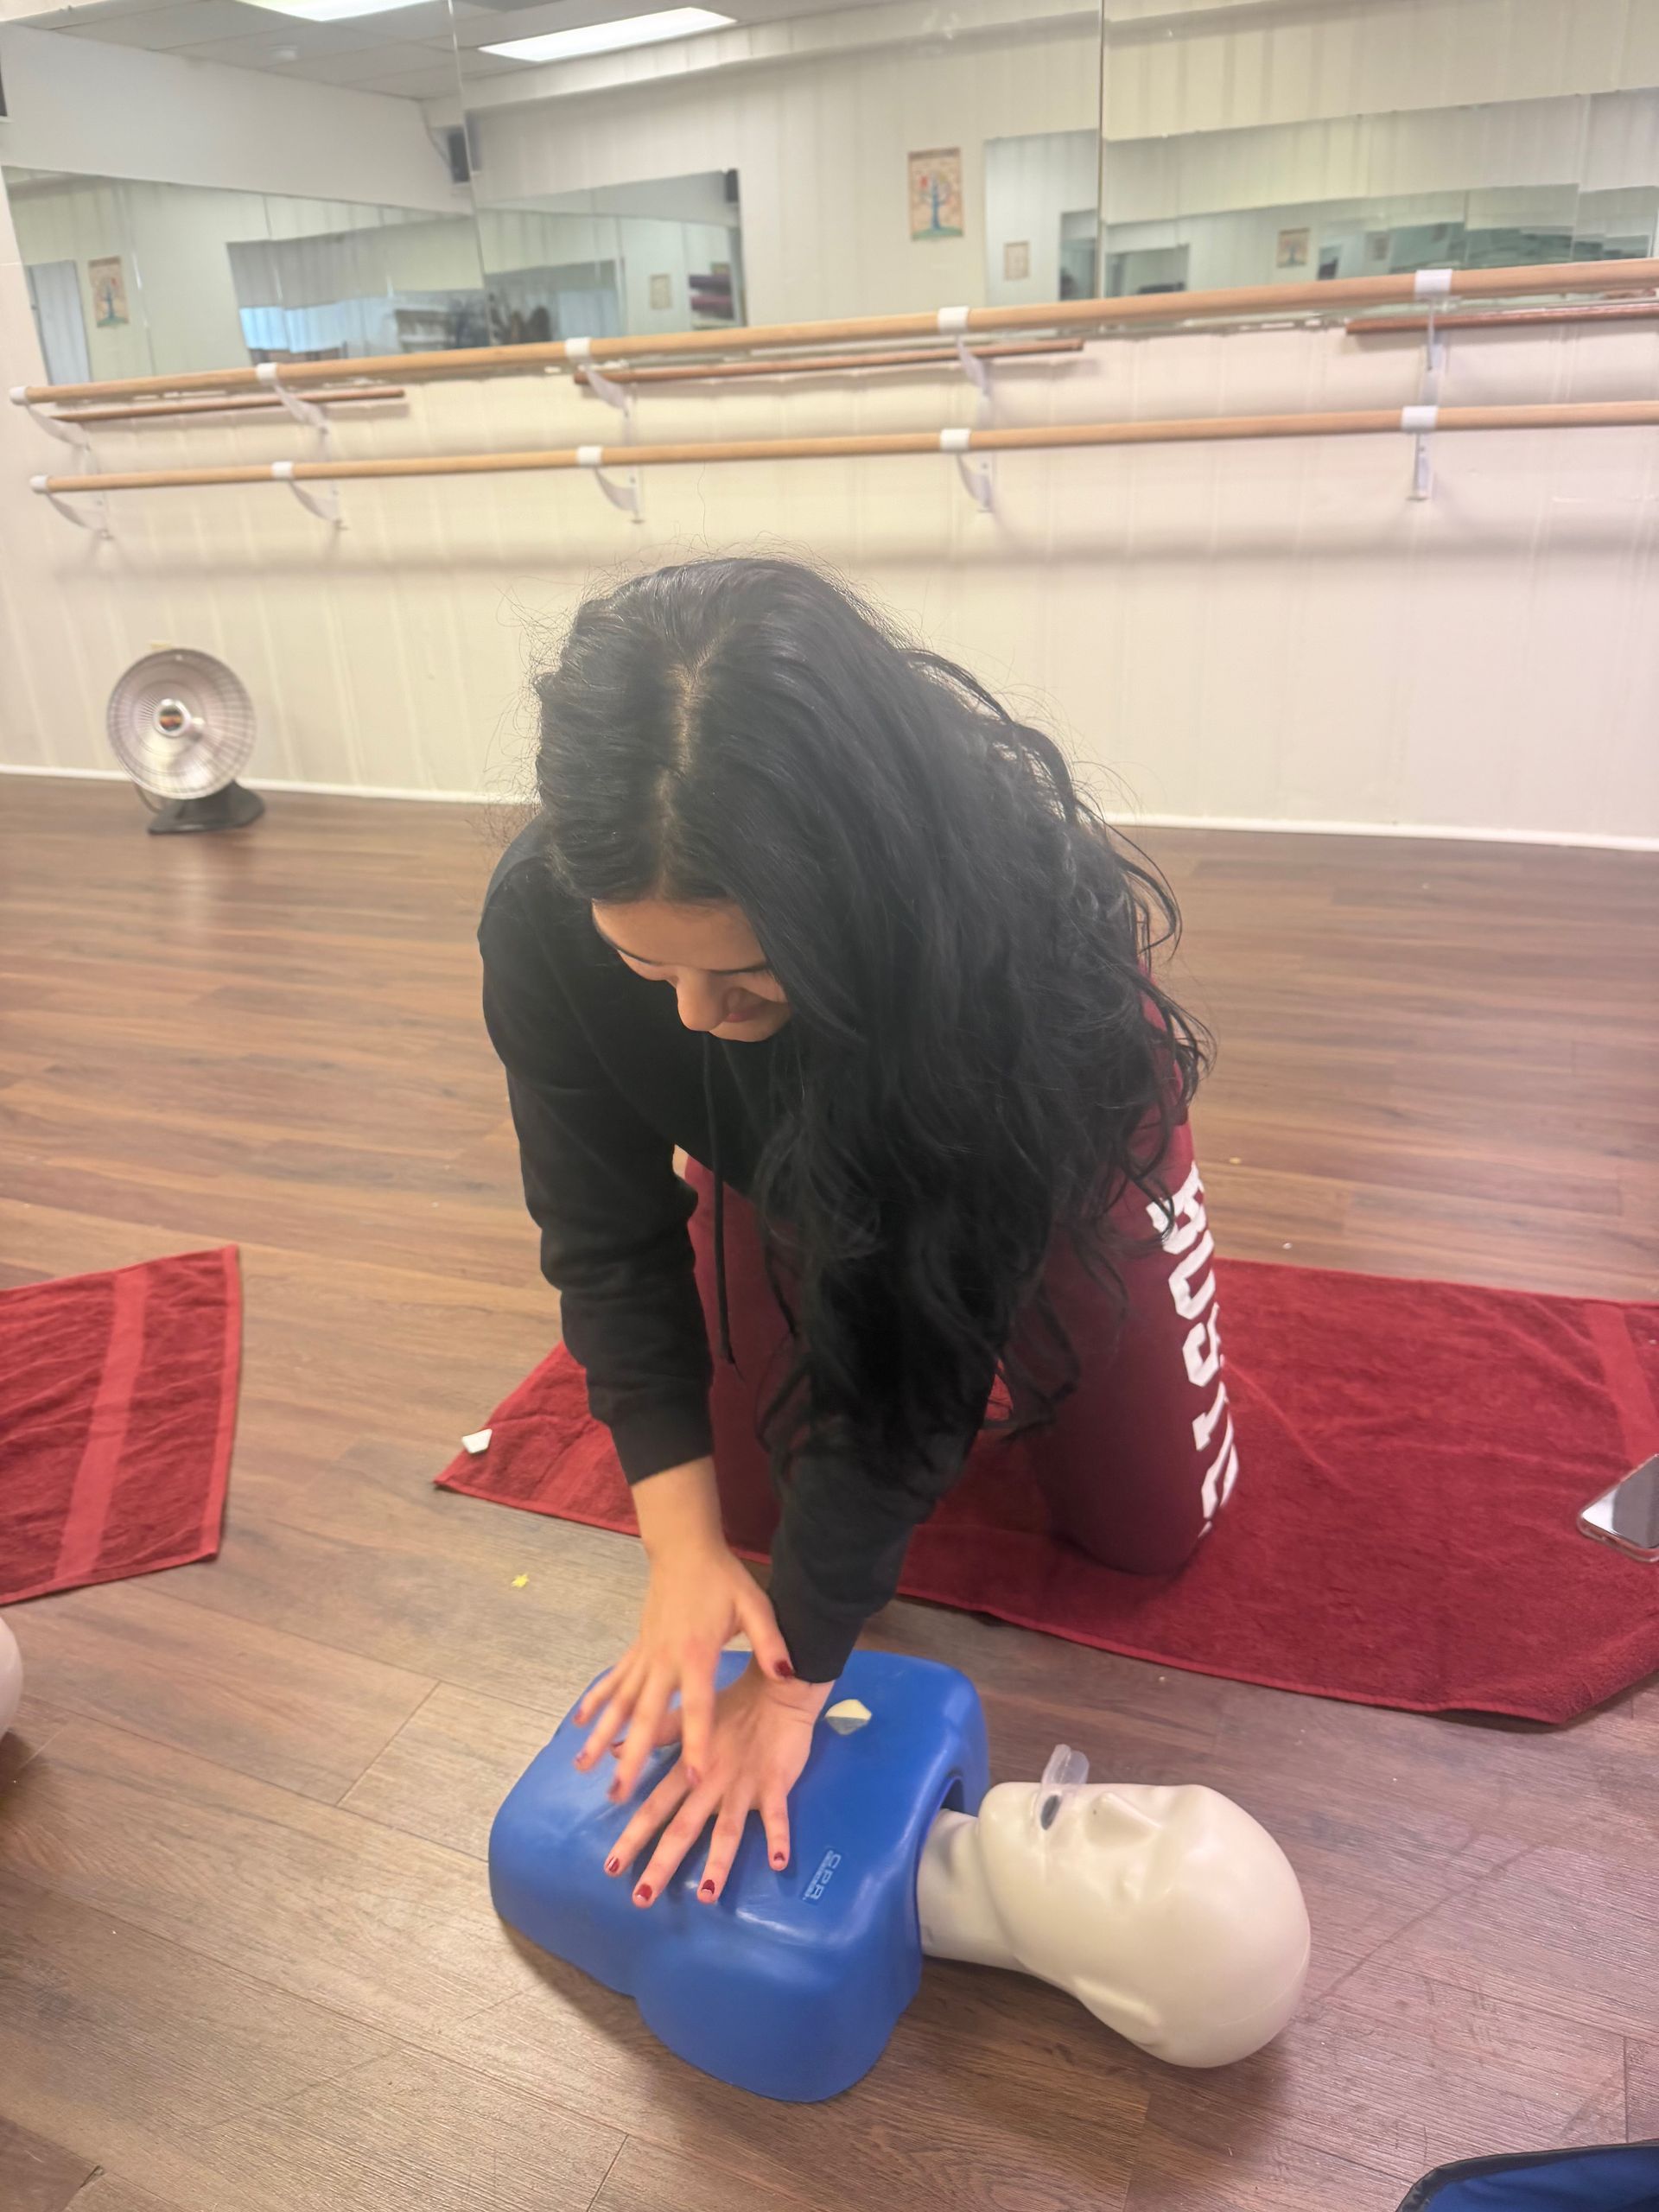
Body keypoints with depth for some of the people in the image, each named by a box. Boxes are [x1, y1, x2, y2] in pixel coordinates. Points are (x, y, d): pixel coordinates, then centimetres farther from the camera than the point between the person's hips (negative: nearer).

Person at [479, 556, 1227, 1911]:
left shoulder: (1026, 919, -43)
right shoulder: (545, 920, -35)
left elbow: (927, 1326, -37)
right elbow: (608, 1235, -23)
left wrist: (799, 1676, -34)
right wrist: (684, 1545, -30)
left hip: (1028, 1123, -2)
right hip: (785, 1143, 3)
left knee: (1149, 1527, 4)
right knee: (756, 1471, 12)